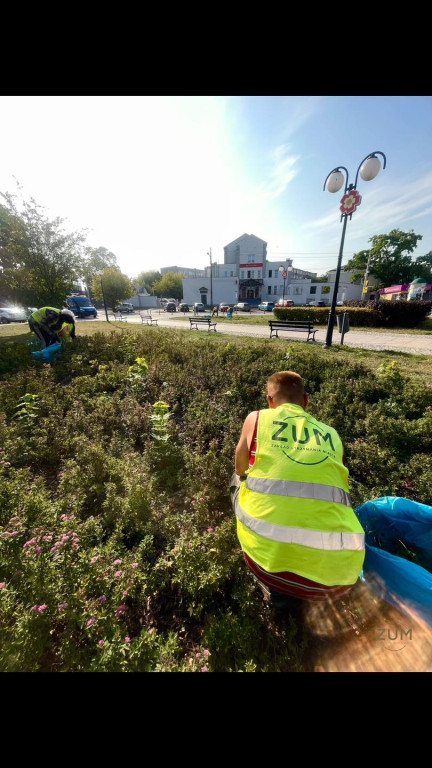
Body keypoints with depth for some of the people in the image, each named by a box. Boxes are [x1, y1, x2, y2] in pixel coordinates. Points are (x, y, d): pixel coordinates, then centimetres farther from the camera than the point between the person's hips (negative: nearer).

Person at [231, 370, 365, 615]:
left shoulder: (256, 418, 4)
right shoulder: (332, 434, 12)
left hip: (269, 556, -2)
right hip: (336, 572, 3)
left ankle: (274, 585, 17)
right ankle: (298, 592, 15)